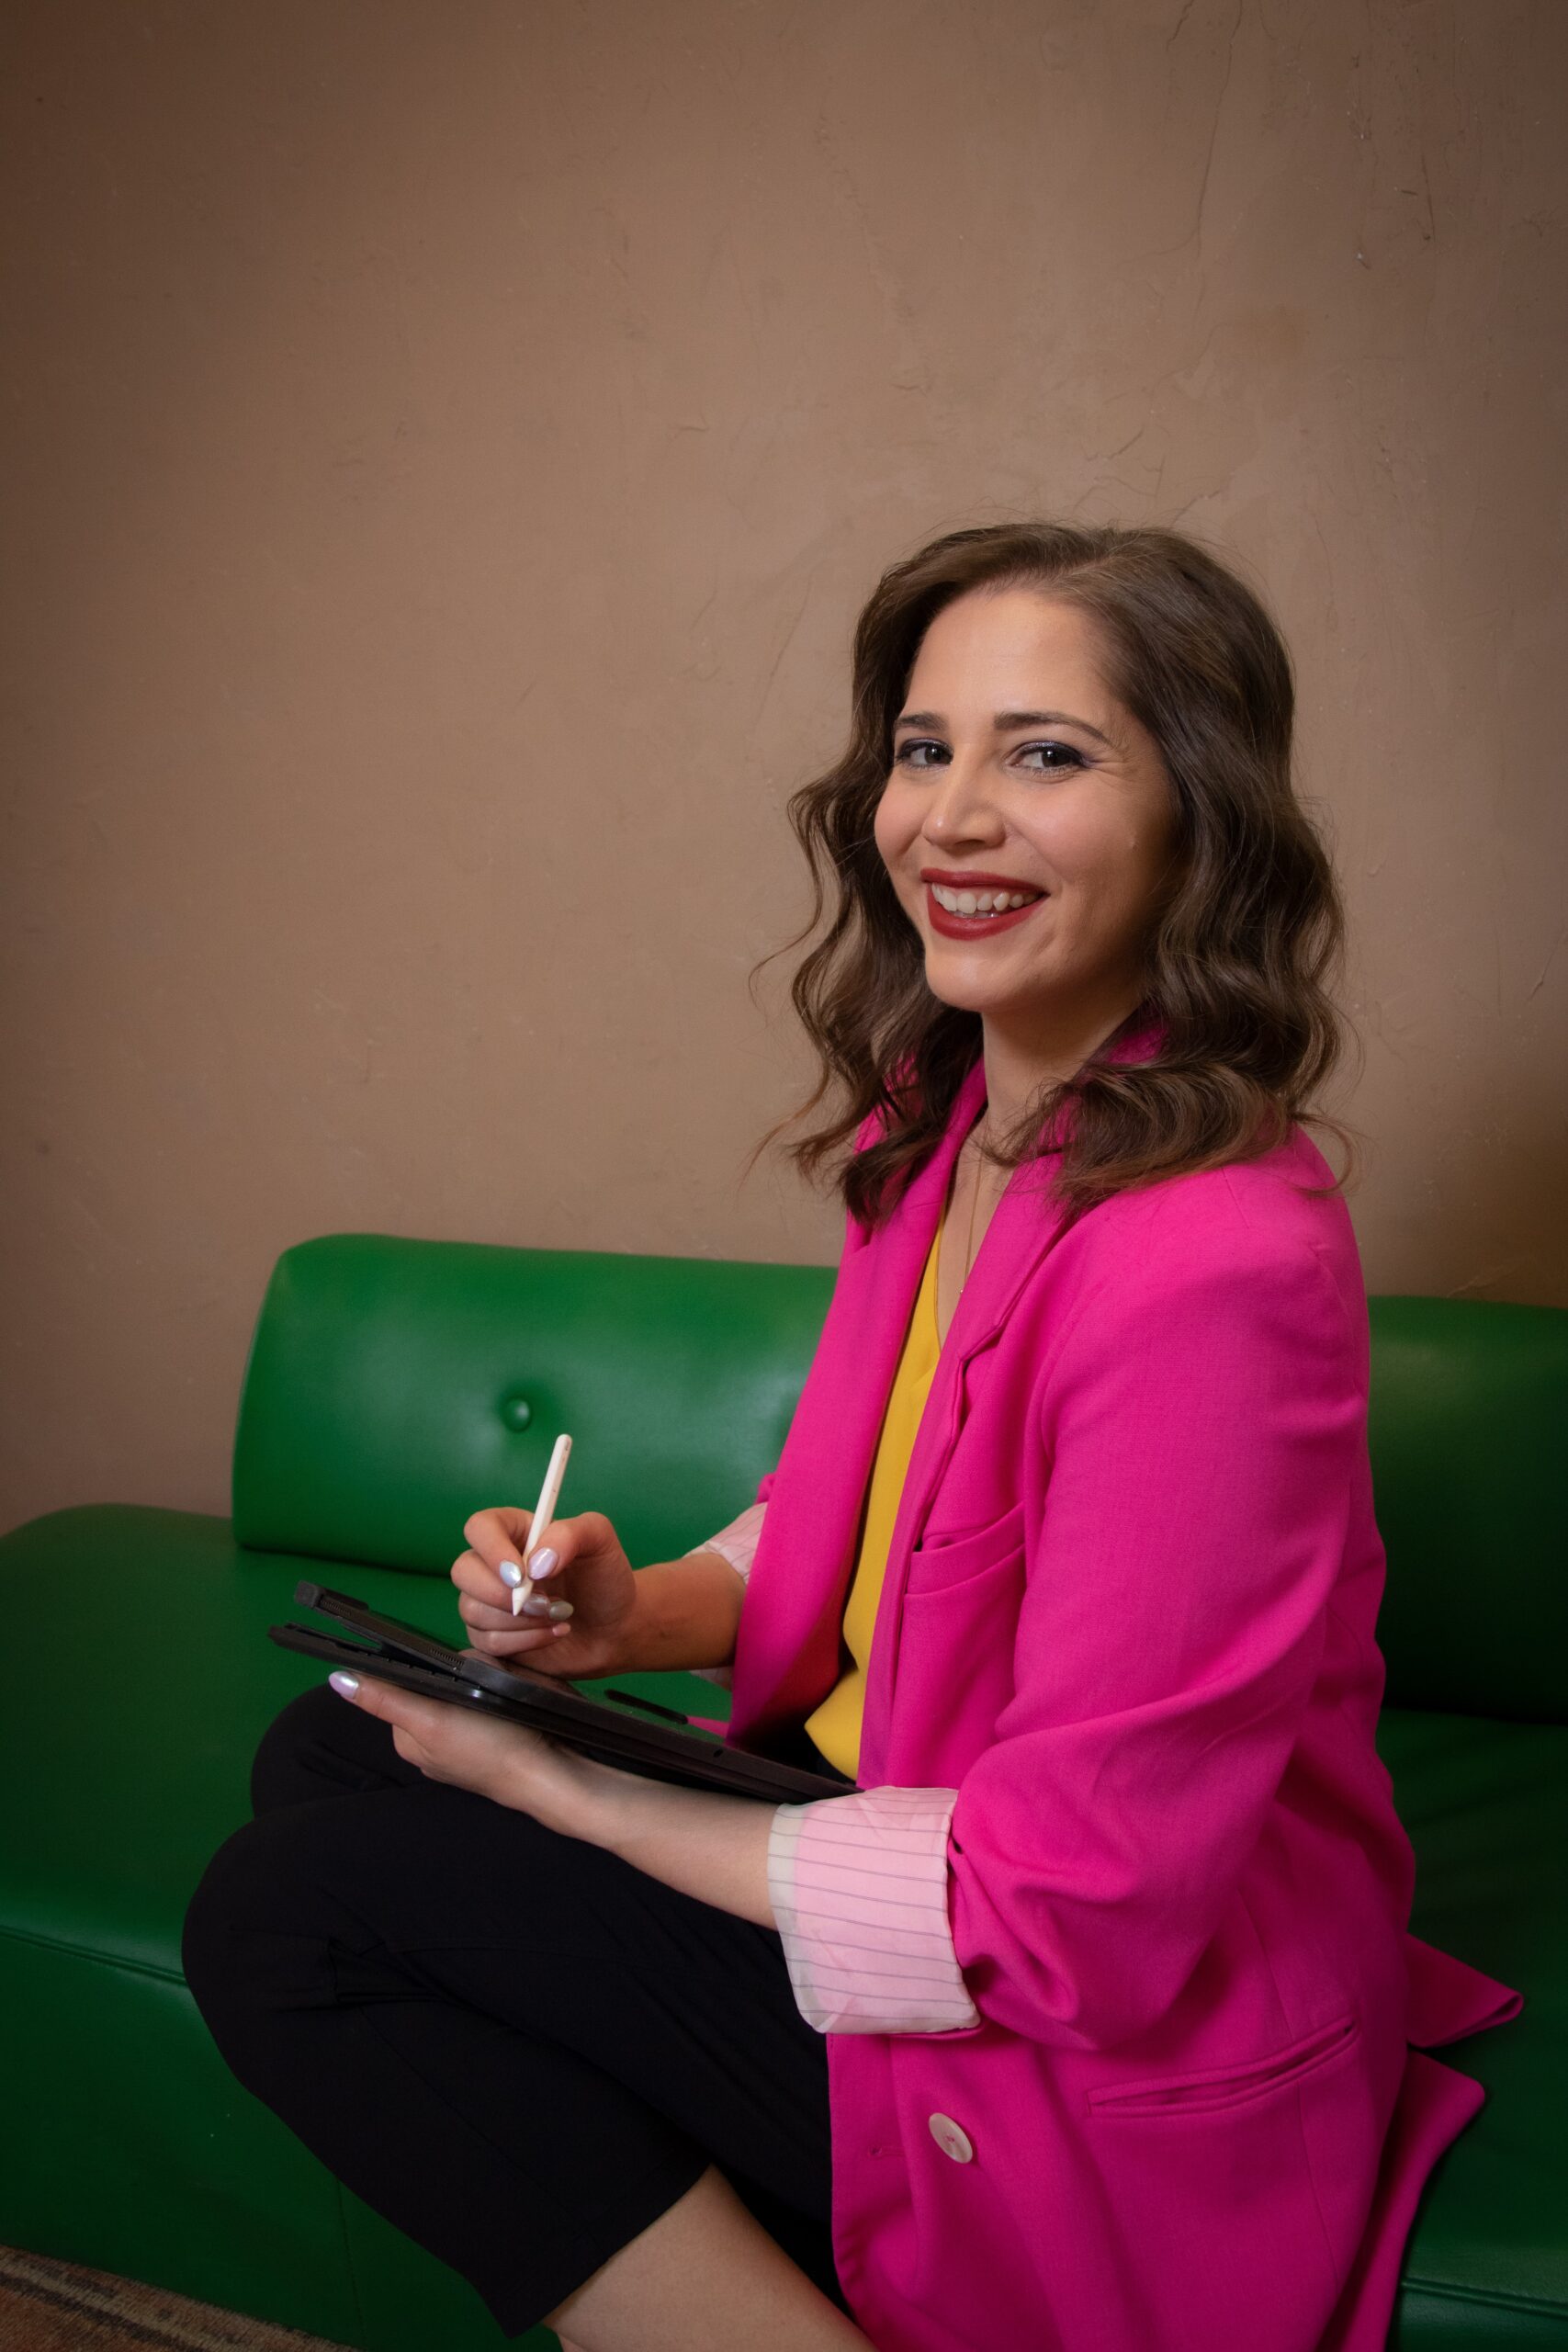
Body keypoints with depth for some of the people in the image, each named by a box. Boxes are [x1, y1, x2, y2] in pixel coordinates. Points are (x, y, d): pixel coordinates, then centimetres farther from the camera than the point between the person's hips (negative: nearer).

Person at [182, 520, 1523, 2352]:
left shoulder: (1208, 1268, -29)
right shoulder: (943, 1128, -1)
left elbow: (1066, 1911, -25)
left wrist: (578, 1798, -17)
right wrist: (643, 1610, -10)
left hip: (1106, 2090, -9)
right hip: (892, 1807, 9)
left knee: (278, 1914, -9)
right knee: (320, 1756, 12)